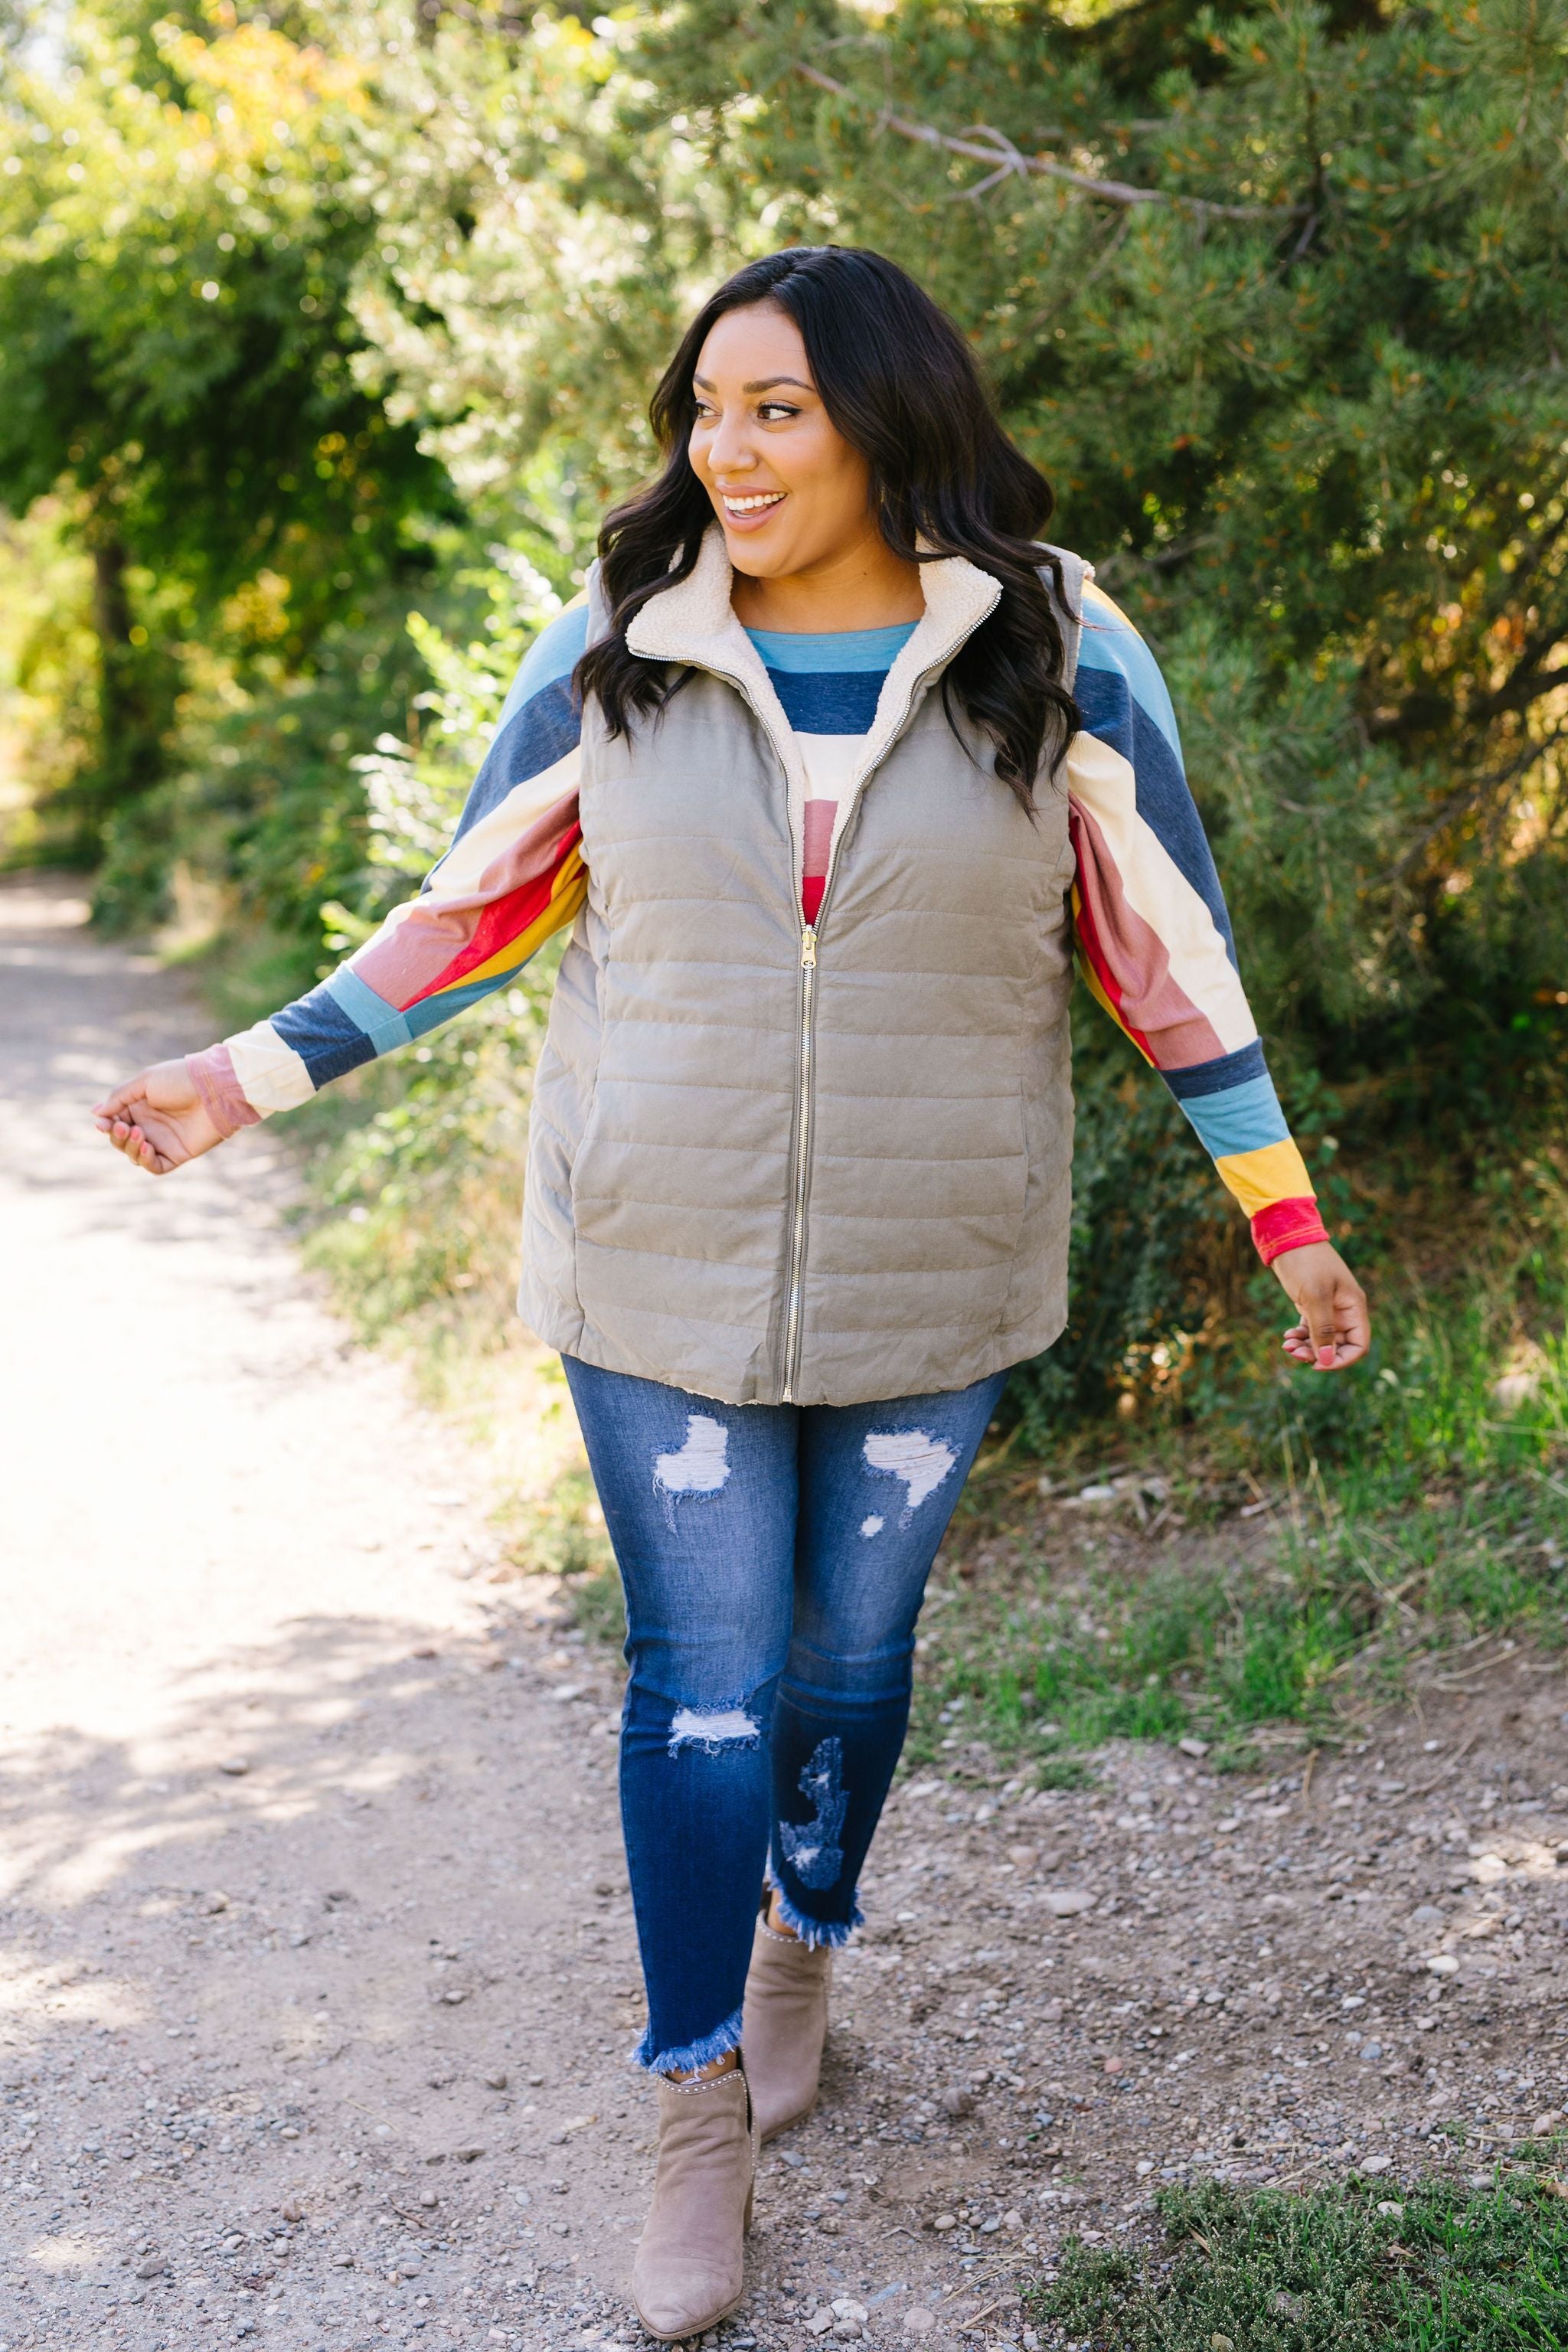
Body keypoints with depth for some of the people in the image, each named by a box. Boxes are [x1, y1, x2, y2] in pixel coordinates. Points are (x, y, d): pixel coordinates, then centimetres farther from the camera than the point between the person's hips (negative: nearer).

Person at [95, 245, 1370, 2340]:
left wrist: (1287, 1215, 2)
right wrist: (253, 1075, 3)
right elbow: (478, 910, 6)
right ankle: (703, 2123, 20)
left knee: (852, 1649, 15)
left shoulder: (1060, 657, -6)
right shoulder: (611, 654, -3)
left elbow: (1169, 947, 1)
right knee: (700, 1679, 4)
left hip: (924, 1286, 0)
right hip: (661, 1276, 0)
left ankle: (801, 1943, 45)